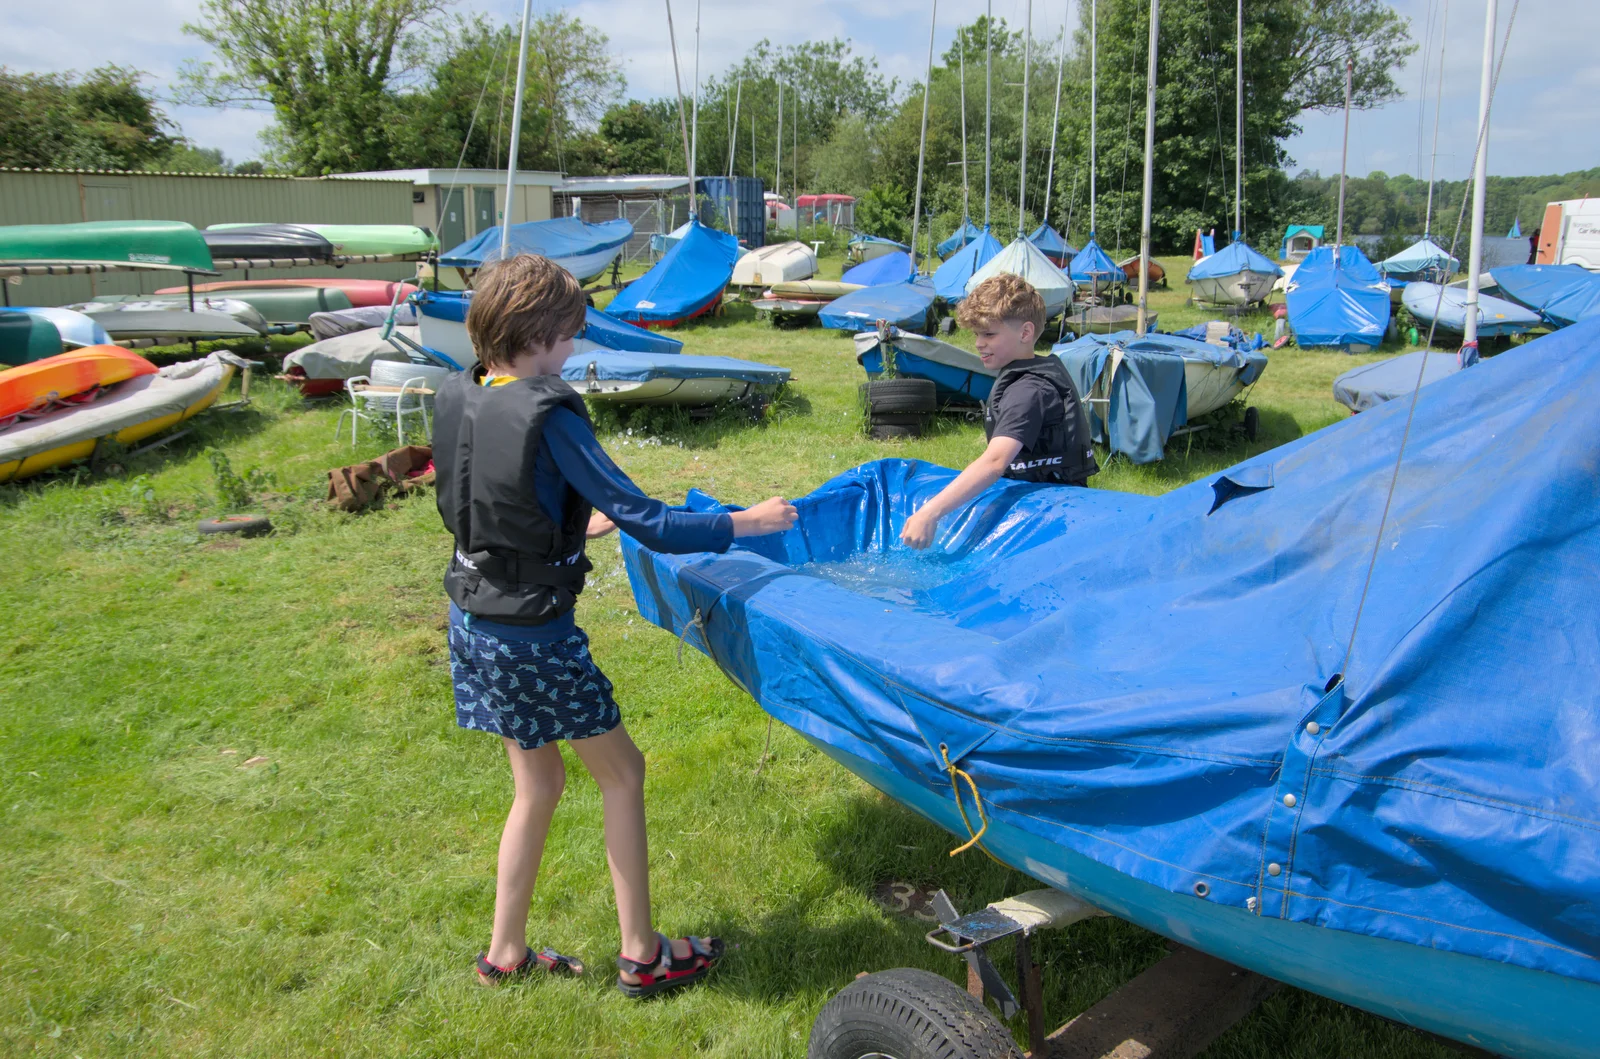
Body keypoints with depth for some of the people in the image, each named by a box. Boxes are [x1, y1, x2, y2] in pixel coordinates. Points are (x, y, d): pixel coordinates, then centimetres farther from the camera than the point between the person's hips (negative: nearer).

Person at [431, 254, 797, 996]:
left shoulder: (454, 399, 1)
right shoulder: (548, 417, -23)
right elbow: (647, 523, -22)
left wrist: (575, 525, 24)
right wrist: (749, 522, -11)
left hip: (474, 624, 8)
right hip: (534, 637, -8)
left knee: (536, 784, 21)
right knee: (621, 771, 11)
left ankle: (505, 953, 32)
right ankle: (640, 954, 21)